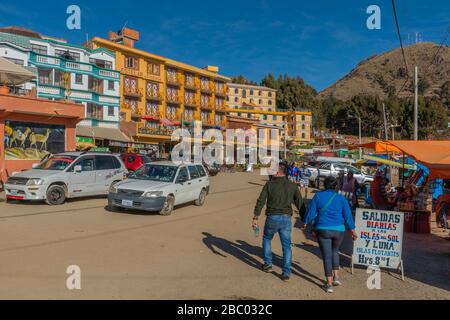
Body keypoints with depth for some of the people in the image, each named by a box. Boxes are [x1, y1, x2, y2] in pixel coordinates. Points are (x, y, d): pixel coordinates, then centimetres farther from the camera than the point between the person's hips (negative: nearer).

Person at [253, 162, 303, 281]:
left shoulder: (269, 184, -2)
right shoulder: (293, 186, 5)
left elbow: (260, 201, -7)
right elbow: (300, 204, 6)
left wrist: (255, 218, -5)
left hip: (272, 218, -1)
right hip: (286, 219, 2)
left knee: (267, 239, 24)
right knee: (286, 246, 9)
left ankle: (268, 264, 27)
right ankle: (286, 273, 6)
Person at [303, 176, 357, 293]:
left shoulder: (318, 196, -3)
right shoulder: (341, 198, 1)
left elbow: (311, 212, 0)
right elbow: (348, 215, 1)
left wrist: (305, 222, 17)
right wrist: (353, 231, 8)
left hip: (323, 230, -2)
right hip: (338, 230, 2)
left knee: (326, 255, 5)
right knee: (335, 251, 25)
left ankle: (329, 284, 5)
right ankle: (336, 276, 18)